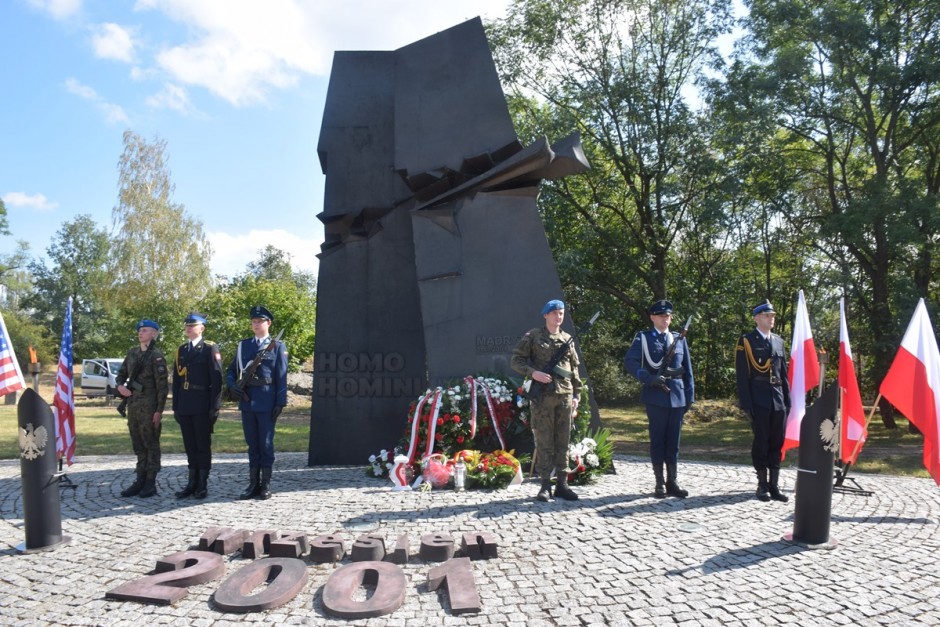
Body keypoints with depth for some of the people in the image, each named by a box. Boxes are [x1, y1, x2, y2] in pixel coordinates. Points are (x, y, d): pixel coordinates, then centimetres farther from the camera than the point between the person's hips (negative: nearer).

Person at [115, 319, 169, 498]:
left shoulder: (156, 356, -8)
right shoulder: (132, 353, 11)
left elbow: (162, 385, -11)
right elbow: (122, 373, 22)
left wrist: (159, 410, -13)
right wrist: (120, 386, -1)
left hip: (149, 406, -7)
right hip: (133, 404, 7)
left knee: (151, 444, 1)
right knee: (138, 444, 12)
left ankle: (150, 483, 8)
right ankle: (140, 480, 20)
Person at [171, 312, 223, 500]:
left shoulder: (210, 349, -5)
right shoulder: (181, 350, 14)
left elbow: (217, 379, -9)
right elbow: (176, 380, 15)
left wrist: (214, 407, -13)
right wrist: (176, 406, 10)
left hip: (202, 407, -5)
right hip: (184, 406, 6)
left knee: (203, 445, 2)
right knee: (190, 446, 10)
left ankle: (203, 485, 10)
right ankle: (192, 483, 18)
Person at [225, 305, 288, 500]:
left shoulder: (277, 346, 1)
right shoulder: (243, 345, 13)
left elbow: (281, 377, -3)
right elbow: (232, 370, 16)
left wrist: (280, 403, -9)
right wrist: (232, 384, -6)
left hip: (267, 402, -4)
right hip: (247, 401, 4)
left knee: (266, 444, 3)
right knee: (252, 444, 11)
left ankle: (266, 485, 12)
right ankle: (253, 484, 19)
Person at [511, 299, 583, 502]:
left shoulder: (567, 340, 14)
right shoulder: (533, 337, 2)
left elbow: (574, 370, 16)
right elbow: (515, 360, -1)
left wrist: (576, 395, 9)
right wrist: (533, 372, -16)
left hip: (565, 396, 4)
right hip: (542, 396, -4)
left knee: (563, 441, 7)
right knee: (544, 441, 0)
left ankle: (562, 484, 14)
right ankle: (545, 485, 7)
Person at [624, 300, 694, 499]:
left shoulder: (680, 339, 14)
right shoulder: (643, 338, 3)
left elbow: (687, 370, 15)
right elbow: (629, 361, -7)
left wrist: (690, 396, 9)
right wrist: (649, 378, -18)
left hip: (677, 396, 3)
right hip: (656, 397, -3)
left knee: (673, 441, 7)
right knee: (657, 440, 2)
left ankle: (672, 482, 15)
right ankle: (660, 483, 11)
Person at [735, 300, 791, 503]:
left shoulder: (779, 341, 14)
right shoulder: (746, 341, -3)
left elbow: (784, 372, 16)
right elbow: (742, 375, -7)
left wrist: (787, 399, 9)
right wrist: (746, 403, -12)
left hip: (778, 400, 5)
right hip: (759, 400, -5)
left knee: (777, 443, 7)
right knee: (761, 443, 2)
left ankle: (774, 485, 14)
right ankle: (762, 485, 11)